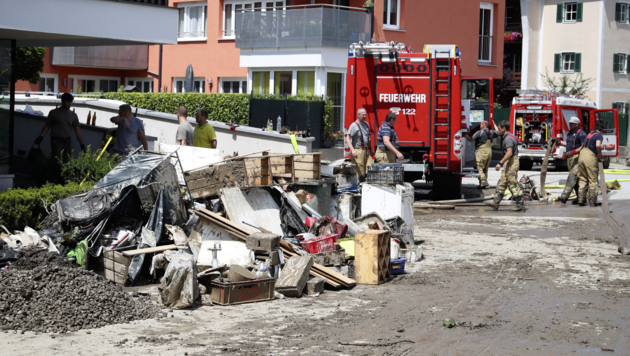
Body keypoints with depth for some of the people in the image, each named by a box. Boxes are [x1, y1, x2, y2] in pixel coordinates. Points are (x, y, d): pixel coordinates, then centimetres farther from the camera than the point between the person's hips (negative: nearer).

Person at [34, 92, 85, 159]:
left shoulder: (73, 115, 11)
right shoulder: (54, 113, 3)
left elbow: (78, 131, 10)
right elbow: (47, 126, 6)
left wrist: (82, 145, 6)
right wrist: (41, 136, -10)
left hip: (68, 141, 4)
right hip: (56, 140, -4)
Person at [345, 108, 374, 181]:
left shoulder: (366, 124, 15)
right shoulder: (354, 125, -10)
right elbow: (347, 139, -17)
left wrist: (371, 150, 26)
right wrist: (352, 150, -28)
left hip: (366, 150, 8)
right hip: (358, 151, -8)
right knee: (360, 173, -8)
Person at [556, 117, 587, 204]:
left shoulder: (581, 133, -10)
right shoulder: (570, 133, 18)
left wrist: (573, 152, -24)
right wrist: (559, 142, 15)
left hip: (577, 157, -10)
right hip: (570, 157, 10)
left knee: (573, 176, -17)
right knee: (576, 178, 11)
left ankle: (564, 196, -29)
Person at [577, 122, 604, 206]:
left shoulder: (588, 135, 23)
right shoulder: (599, 136, 1)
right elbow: (598, 145, -18)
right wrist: (600, 155, -4)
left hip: (581, 155, 6)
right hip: (590, 157, -6)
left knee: (582, 179, 12)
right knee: (592, 180, 1)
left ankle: (581, 199, 6)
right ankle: (592, 201, 3)